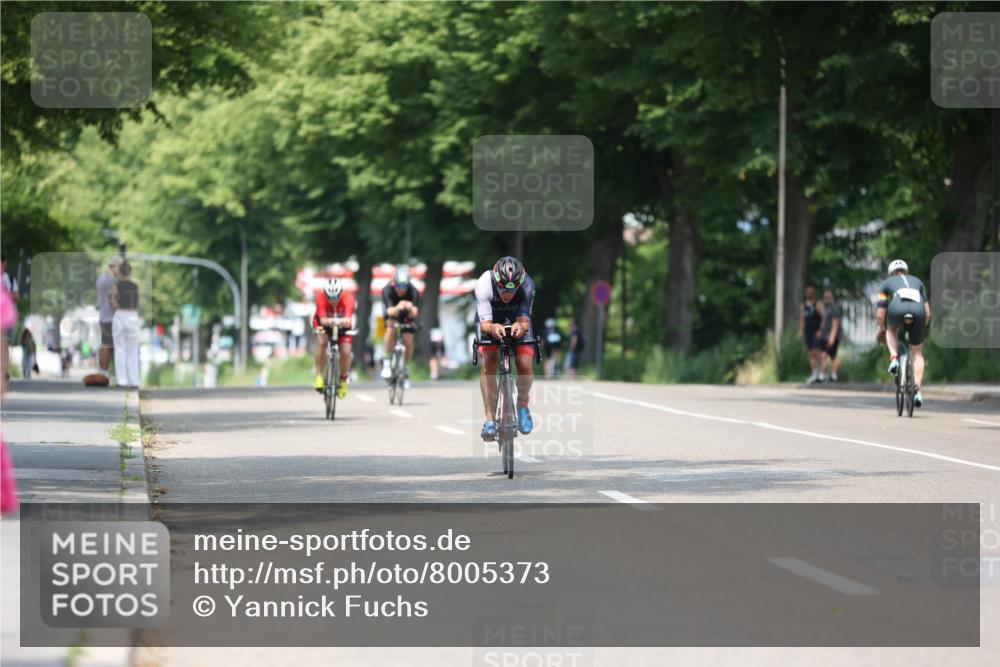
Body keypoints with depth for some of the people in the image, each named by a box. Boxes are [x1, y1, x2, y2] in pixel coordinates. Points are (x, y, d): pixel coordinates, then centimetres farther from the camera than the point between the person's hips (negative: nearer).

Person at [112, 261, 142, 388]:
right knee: (133, 353, 9)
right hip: (133, 318, 1)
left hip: (119, 317, -1)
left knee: (120, 351, 6)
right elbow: (137, 305, 4)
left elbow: (114, 306, -6)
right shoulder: (136, 286, 0)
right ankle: (134, 381, 6)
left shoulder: (116, 286, -5)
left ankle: (122, 381, 2)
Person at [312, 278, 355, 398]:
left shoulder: (348, 299, -35)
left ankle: (343, 380, 12)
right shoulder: (321, 297, -34)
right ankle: (319, 376, -19)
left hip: (343, 325, 1)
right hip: (323, 324, -1)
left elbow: (348, 320, -49)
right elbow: (323, 319, -44)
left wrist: (343, 321, -73)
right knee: (321, 342, -30)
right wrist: (329, 321, -68)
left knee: (346, 351, -15)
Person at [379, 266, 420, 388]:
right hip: (392, 314, -1)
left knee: (408, 341, -11)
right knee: (391, 329, -29)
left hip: (407, 316, 1)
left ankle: (405, 370, 11)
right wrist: (397, 308, -67)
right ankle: (386, 362, -17)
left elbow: (414, 314, -44)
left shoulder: (414, 292, -33)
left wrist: (411, 309, -67)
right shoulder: (388, 290, -34)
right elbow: (390, 311, -45)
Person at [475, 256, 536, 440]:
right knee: (489, 363, -25)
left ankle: (522, 403, 8)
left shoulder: (527, 285, -33)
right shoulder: (484, 284, -36)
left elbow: (525, 321, -35)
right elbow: (484, 323, -37)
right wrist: (492, 328, -61)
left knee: (525, 364, -22)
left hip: (517, 322, 1)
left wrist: (520, 327, -59)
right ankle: (490, 419, -20)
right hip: (491, 322, -1)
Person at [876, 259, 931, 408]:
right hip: (918, 310, 1)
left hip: (897, 308, -1)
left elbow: (880, 313, 26)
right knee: (917, 353, 17)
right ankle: (918, 391, 4)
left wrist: (881, 330, 42)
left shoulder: (886, 283, 32)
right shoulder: (917, 281, 38)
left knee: (891, 330, 35)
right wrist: (922, 328, 45)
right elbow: (927, 312, 31)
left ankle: (894, 358, 9)